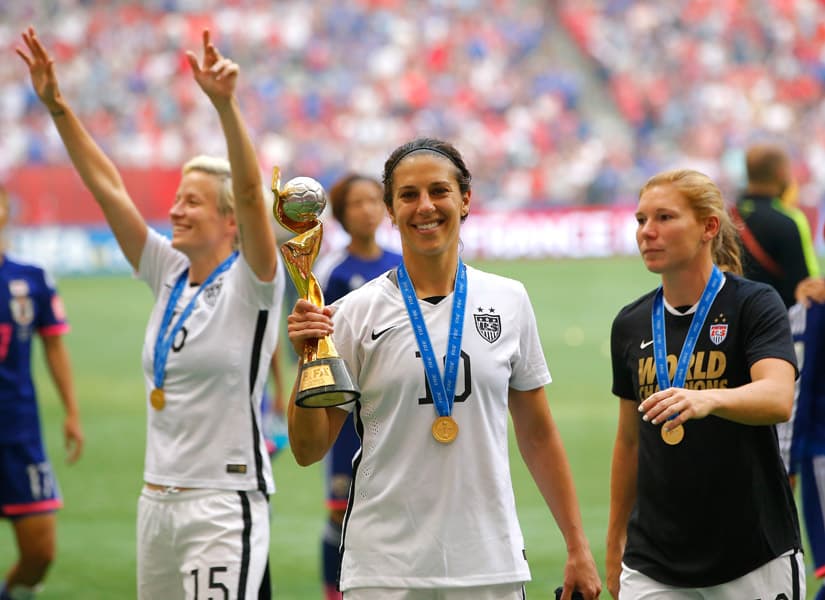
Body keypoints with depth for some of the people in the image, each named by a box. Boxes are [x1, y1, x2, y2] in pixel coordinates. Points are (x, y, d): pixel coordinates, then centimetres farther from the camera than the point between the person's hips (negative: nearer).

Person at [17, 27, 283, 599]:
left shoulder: (249, 285, -7)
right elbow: (108, 187, 9)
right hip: (157, 501, 7)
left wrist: (225, 103, -36)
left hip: (223, 505, -7)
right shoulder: (169, 275, 10)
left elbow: (250, 191, -23)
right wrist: (56, 105, 5)